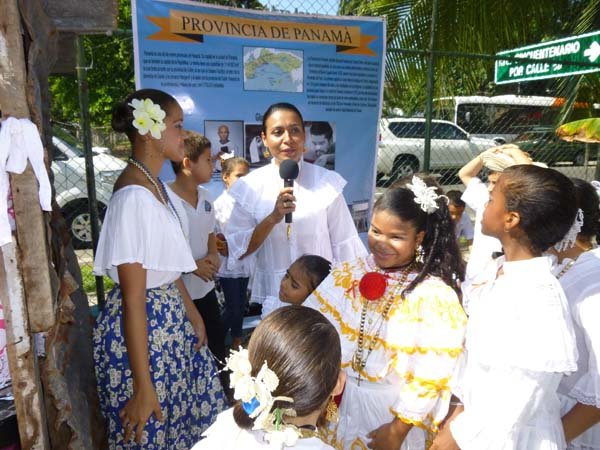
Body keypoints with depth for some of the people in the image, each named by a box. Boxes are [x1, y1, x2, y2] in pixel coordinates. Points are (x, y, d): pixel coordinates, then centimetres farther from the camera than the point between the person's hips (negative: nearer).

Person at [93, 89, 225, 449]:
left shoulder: (155, 186, 6)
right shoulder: (134, 197, -23)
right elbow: (133, 300, -23)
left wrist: (193, 314, 19)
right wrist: (143, 387, -19)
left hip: (169, 323, 9)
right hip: (141, 331, -9)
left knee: (190, 420, 20)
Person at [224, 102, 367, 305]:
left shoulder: (326, 182, -7)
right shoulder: (249, 186, -5)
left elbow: (344, 247, -2)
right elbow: (239, 250, -7)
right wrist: (273, 218, -20)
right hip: (272, 294, 1)